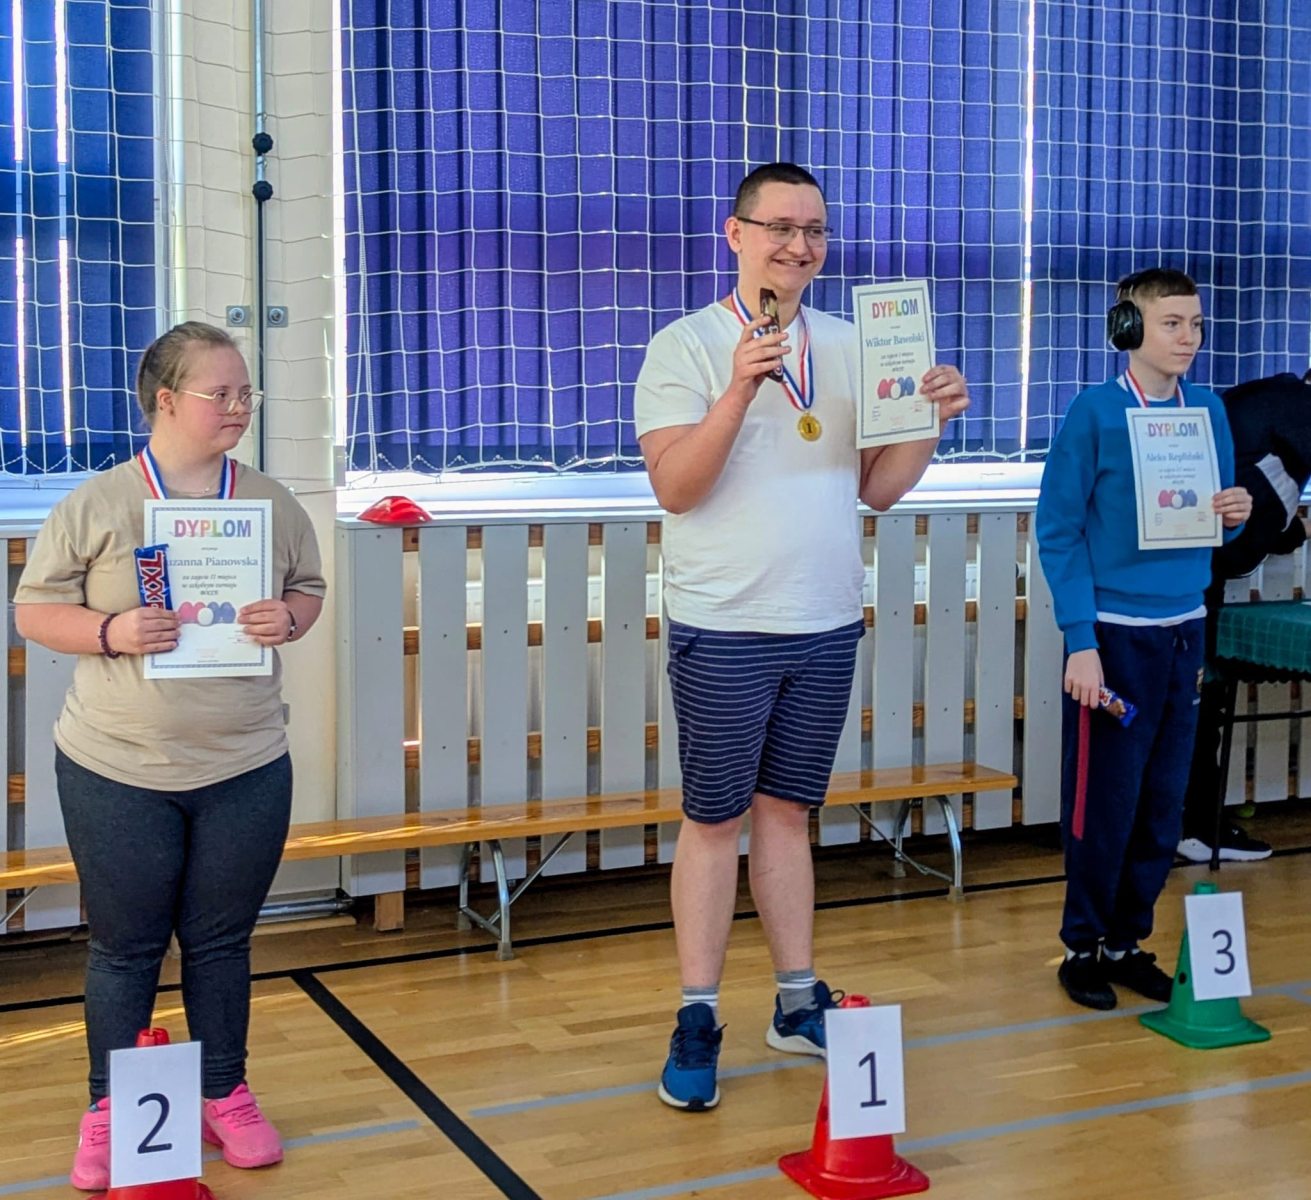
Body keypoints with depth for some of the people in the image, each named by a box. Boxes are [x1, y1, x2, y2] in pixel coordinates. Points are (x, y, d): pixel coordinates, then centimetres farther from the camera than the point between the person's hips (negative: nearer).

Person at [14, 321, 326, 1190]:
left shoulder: (272, 503, 3)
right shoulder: (95, 506, -6)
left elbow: (310, 588, 13)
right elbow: (35, 609, -2)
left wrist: (289, 619, -10)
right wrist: (110, 632, -20)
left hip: (246, 770, 2)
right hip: (116, 773, -2)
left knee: (222, 942, 14)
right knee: (125, 949, 10)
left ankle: (226, 1096, 30)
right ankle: (109, 1113, 27)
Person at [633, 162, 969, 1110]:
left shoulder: (849, 347, 10)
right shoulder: (687, 347, -5)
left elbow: (877, 487, 10)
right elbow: (674, 487, -16)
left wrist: (933, 422, -6)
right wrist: (740, 388, -26)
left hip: (827, 625, 5)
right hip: (724, 629, -4)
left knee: (788, 811, 14)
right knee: (715, 820, 2)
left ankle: (799, 1002, 24)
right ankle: (698, 1022, 11)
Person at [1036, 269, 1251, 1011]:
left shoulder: (1209, 411, 7)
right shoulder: (1095, 413, -8)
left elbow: (1212, 519, 16)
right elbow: (1058, 531, -9)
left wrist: (1237, 514, -8)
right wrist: (1081, 641, -15)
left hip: (1185, 633, 5)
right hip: (1115, 635, -5)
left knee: (1163, 807, 9)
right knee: (1105, 804, 1)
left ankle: (1128, 941, 24)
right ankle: (1083, 946, 17)